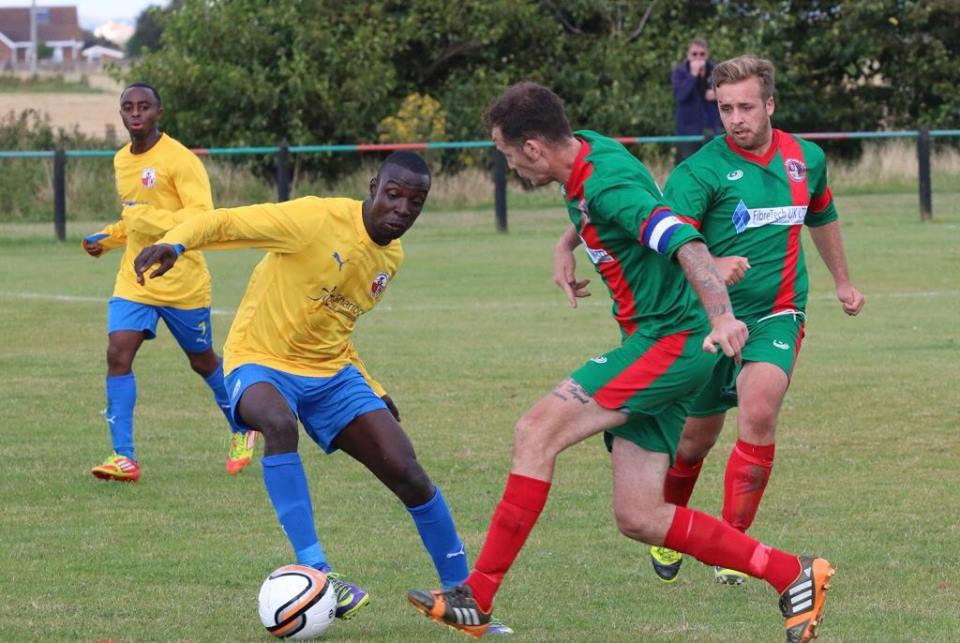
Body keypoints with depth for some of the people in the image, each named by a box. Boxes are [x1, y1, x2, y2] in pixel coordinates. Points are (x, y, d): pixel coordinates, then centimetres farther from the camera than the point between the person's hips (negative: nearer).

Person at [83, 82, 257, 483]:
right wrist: (107, 239, 9)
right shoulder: (122, 161, 10)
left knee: (202, 361, 11)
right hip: (134, 281, 5)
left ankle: (242, 432, 37)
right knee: (118, 355, -14)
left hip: (183, 282, -5)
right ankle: (124, 457, -15)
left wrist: (148, 219, -28)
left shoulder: (179, 160, -15)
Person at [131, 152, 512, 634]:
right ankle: (315, 571, -40)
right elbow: (223, 223, -21)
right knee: (279, 423, -41)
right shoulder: (316, 219, -18)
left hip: (331, 374, 6)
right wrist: (175, 244, -41)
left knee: (408, 475, -7)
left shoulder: (391, 256, 6)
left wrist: (375, 395, 19)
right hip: (261, 361, -6)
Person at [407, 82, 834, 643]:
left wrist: (722, 317, -49)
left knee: (538, 431, -16)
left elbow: (688, 244, -35)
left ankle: (478, 597, -14)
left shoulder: (607, 184, -21)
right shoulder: (588, 151, 9)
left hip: (670, 341, -10)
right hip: (656, 348, 10)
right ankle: (793, 575, 9)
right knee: (639, 518, 4)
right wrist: (566, 246, 25)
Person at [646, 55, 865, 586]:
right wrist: (711, 266, -43)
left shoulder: (807, 159, 4)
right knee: (696, 437, 7)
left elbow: (822, 218, 25)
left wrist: (842, 281, 37)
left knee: (758, 414, -23)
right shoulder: (700, 171, -12)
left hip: (775, 316, 2)